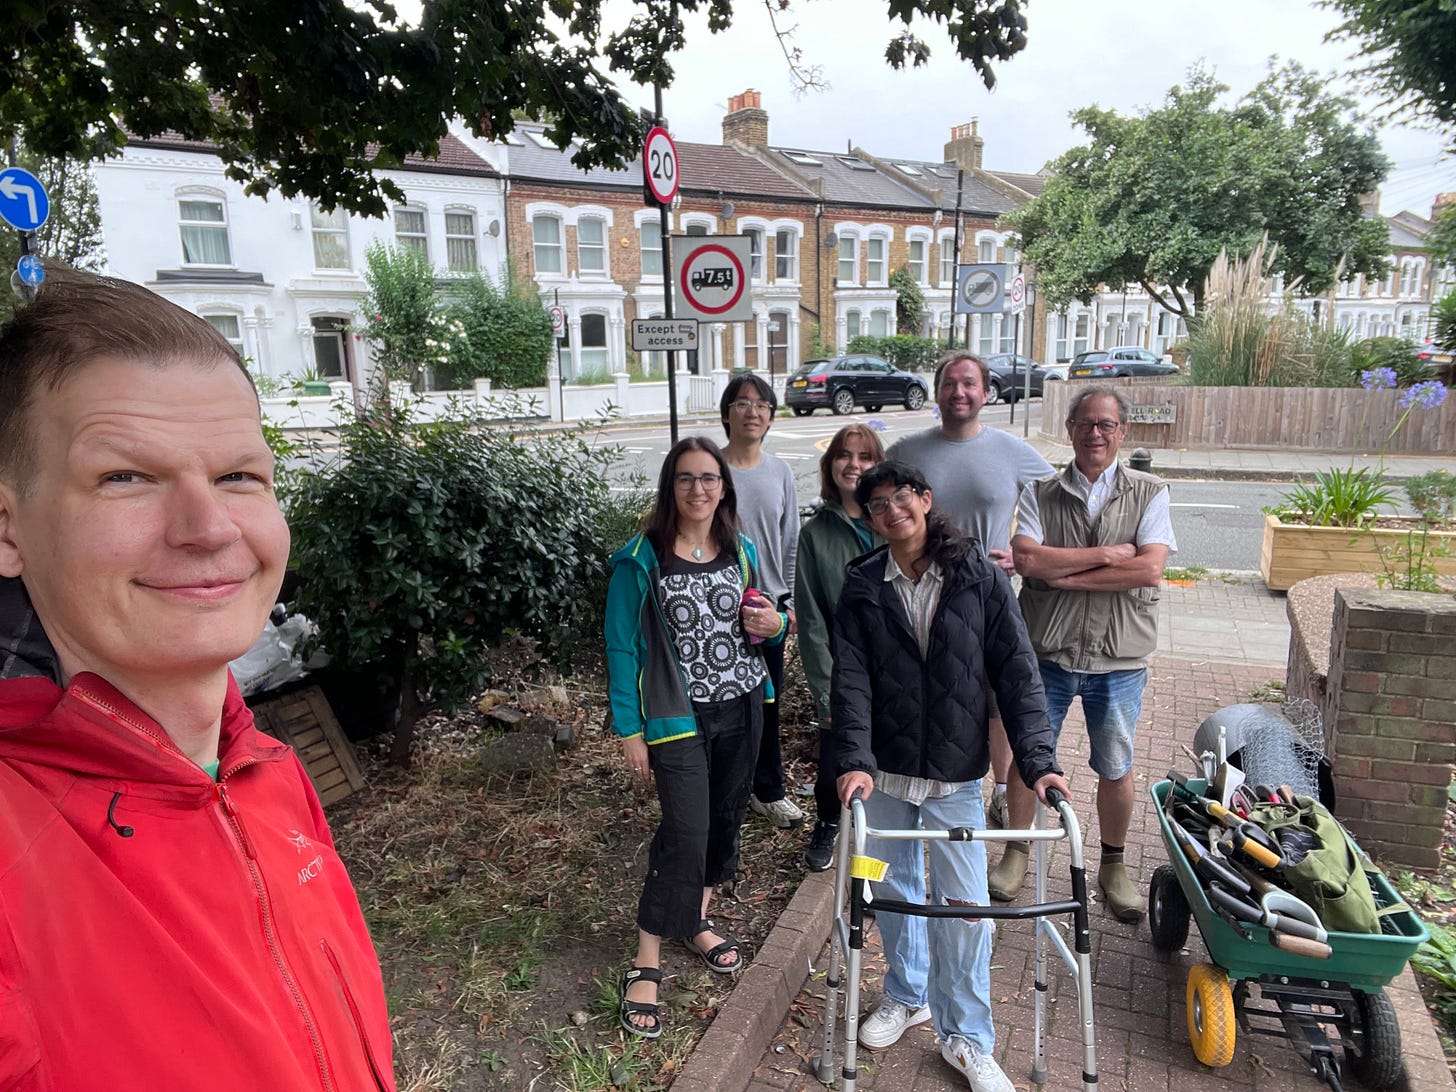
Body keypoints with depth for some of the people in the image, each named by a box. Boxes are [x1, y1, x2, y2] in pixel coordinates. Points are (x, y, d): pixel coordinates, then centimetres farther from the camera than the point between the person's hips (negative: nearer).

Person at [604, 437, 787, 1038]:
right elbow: (622, 647, -9)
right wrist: (630, 731, -10)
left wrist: (774, 625, -8)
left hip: (742, 708, 5)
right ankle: (646, 965, 10)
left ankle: (698, 921, 39)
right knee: (686, 832, -9)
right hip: (679, 718, -5)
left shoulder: (741, 551, 4)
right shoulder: (641, 559, -11)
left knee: (726, 817, 15)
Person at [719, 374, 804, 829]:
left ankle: (768, 790, 31)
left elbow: (790, 542, 10)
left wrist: (791, 601, 7)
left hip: (770, 605, 4)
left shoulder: (780, 472, 5)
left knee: (767, 702, 14)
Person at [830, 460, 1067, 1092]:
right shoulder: (862, 586, -3)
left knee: (963, 906, 5)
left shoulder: (979, 577, -6)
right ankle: (906, 995, 44)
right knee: (894, 889, 18)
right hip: (883, 771, 2)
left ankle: (967, 1039, 27)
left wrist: (1038, 759, -14)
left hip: (956, 776, -1)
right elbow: (851, 679, -9)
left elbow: (1017, 672, -7)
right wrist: (854, 760, -20)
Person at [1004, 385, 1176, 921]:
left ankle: (1113, 864, 35)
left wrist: (1066, 576, -16)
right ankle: (1017, 853, 30)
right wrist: (1105, 554, -17)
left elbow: (1150, 570, -14)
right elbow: (1027, 560, -15)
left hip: (1118, 658, 0)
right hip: (1047, 651, 0)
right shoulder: (1040, 494, 1)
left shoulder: (1149, 493, 1)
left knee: (1116, 767, 13)